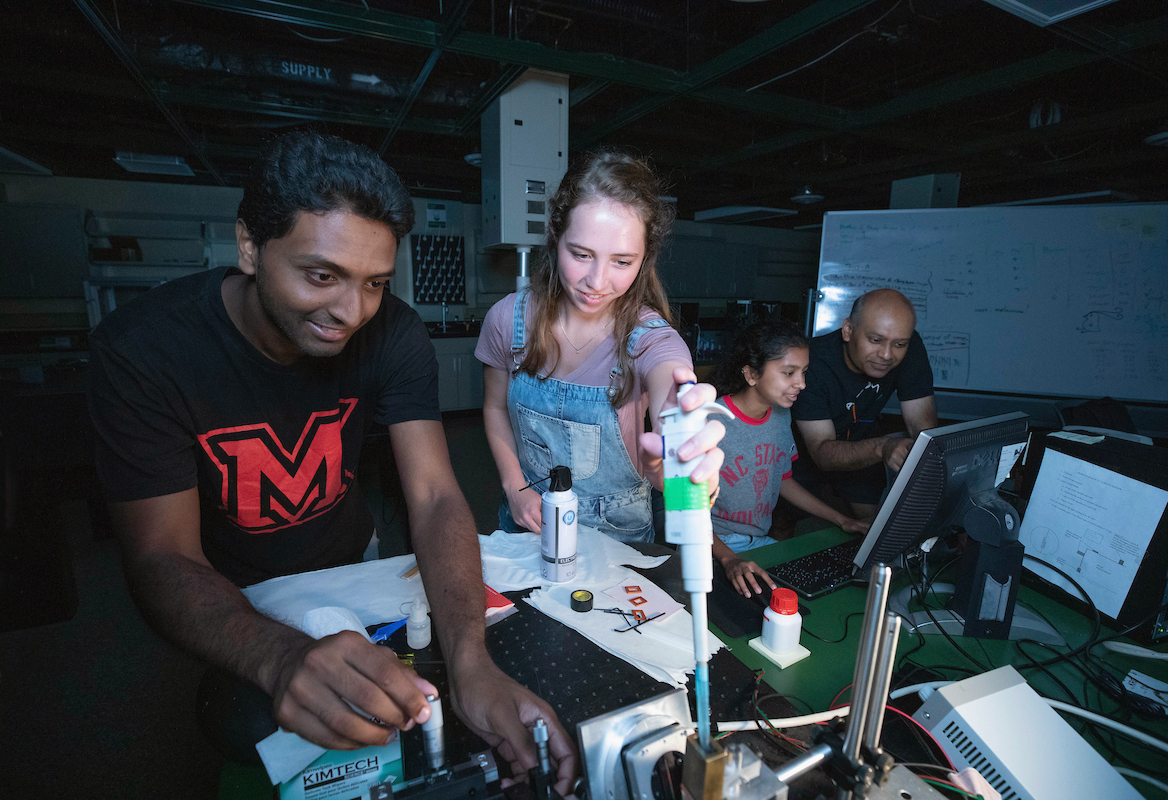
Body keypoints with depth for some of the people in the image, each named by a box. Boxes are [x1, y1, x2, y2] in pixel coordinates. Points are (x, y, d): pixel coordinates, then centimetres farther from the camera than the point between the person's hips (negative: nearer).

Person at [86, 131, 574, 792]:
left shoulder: (395, 334, -23)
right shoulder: (142, 349, -28)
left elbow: (435, 497, -29)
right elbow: (164, 556, -29)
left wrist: (470, 659, -45)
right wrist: (281, 656, -50)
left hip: (351, 564, 3)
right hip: (223, 601, -2)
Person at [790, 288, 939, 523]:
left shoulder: (910, 349, -20)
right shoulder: (812, 362, -35)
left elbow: (922, 424, -19)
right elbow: (822, 451, -36)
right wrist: (882, 448, -55)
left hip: (860, 446, 4)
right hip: (806, 451, -4)